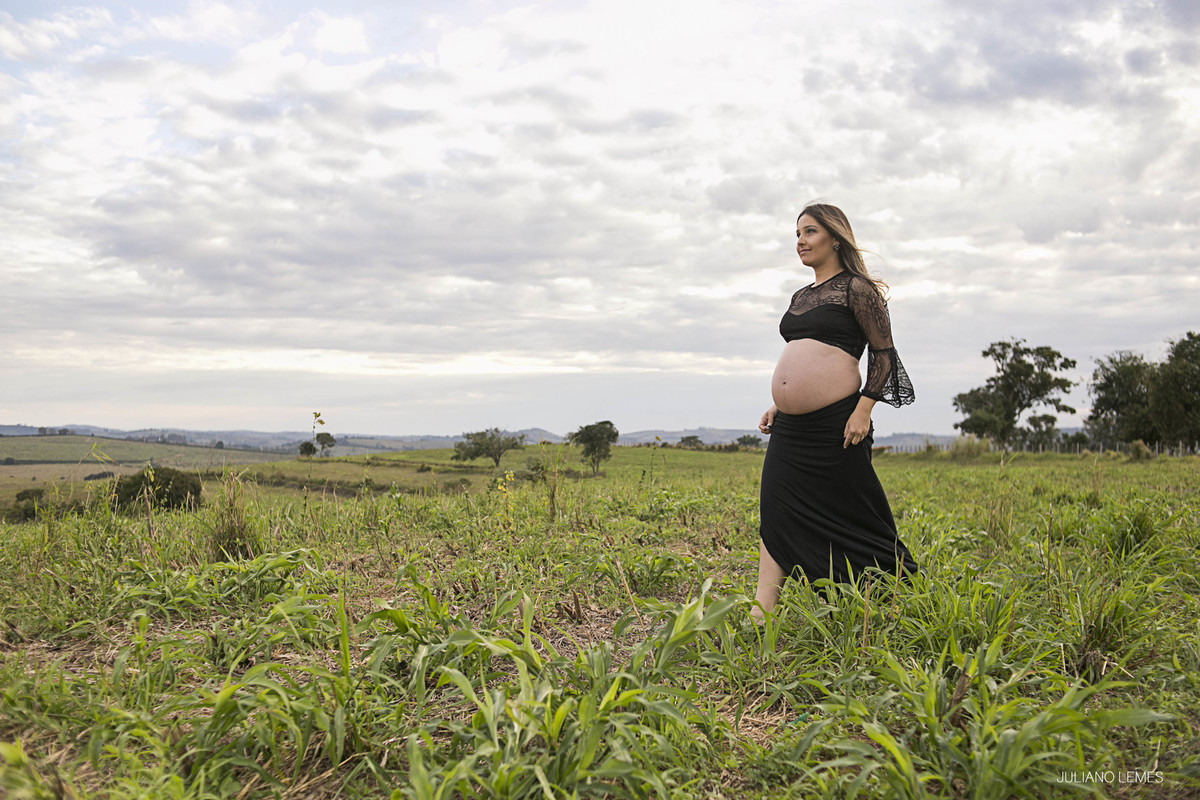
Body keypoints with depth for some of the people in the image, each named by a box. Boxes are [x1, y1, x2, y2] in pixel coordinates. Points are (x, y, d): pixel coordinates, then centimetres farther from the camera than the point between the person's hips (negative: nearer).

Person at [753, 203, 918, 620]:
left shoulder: (857, 288, -3)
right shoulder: (800, 298, 19)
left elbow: (885, 354, -7)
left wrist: (864, 409, -16)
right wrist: (778, 403, 16)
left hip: (834, 425, -7)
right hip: (790, 429, 8)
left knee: (855, 516, 3)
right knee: (776, 514, 0)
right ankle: (760, 616, 1)